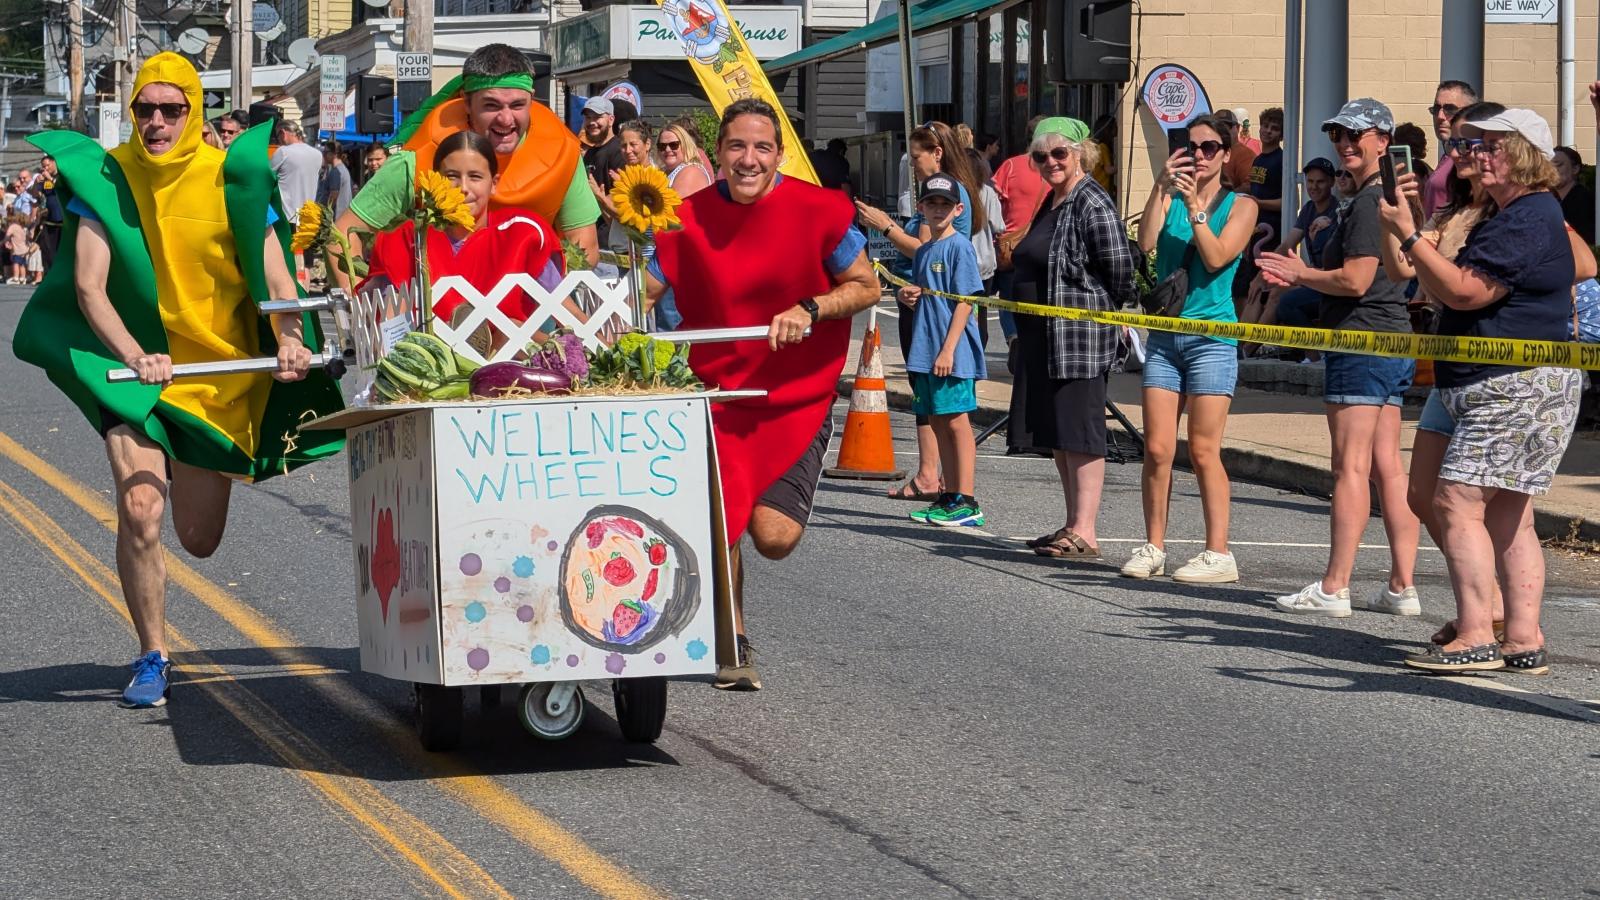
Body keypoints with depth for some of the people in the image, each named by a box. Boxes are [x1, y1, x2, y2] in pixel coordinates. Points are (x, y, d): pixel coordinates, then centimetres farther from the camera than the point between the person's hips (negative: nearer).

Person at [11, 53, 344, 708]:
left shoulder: (230, 178, -7)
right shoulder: (105, 177, -7)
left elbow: (274, 275, -10)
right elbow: (89, 287, -14)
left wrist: (291, 340, -30)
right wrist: (135, 357, -29)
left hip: (221, 373, 1)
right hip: (133, 367, -1)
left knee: (200, 541, 9)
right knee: (140, 511, -20)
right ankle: (152, 659, -2)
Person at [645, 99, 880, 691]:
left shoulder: (818, 210, -10)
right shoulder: (688, 219, -4)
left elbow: (866, 287, -3)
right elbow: (644, 292, -1)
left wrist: (809, 310, -20)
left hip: (798, 399, -2)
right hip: (717, 395, 2)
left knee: (774, 537, -12)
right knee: (721, 529, -2)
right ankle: (735, 647, 22)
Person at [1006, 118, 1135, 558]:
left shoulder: (1093, 204, -12)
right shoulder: (1051, 203, 16)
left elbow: (1120, 271, -16)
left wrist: (1103, 311, -2)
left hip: (1080, 334, -10)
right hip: (1041, 336, 10)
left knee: (1078, 431, -8)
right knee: (1055, 435, 12)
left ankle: (1085, 532, -7)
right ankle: (1073, 526, 19)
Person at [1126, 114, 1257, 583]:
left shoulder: (1240, 205, 3)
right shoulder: (1171, 197, 11)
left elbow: (1216, 258, -11)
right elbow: (1146, 242, -7)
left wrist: (1195, 205, -17)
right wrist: (1161, 187, -14)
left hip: (1212, 337, -4)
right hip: (1164, 336, 4)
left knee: (1203, 451, -7)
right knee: (1157, 449, 1)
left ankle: (1218, 553, -4)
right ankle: (1153, 548, 8)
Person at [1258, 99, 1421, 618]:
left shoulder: (1370, 201, -14)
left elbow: (1355, 280, -20)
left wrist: (1300, 275, -4)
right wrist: (1304, 277, 17)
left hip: (1362, 342, -10)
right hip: (1393, 342, 10)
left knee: (1351, 467, -9)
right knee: (1386, 466, 9)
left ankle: (1334, 588, -8)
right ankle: (1402, 586, 8)